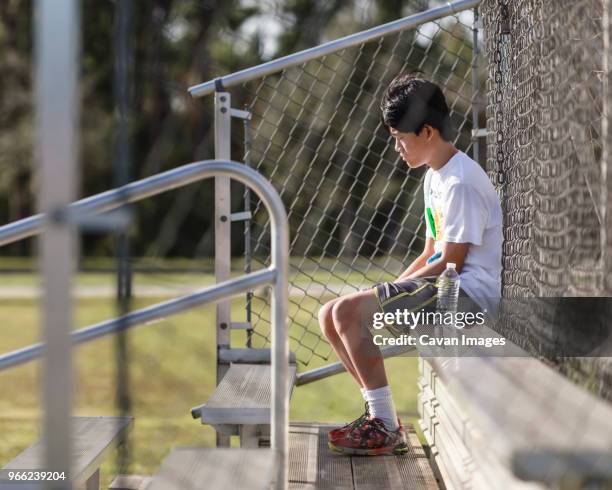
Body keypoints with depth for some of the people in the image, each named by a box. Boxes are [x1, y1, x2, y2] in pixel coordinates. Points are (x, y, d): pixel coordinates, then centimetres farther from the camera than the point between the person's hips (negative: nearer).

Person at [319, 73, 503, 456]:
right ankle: (380, 412, 2)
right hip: (443, 285, 10)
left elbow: (449, 263, -17)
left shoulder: (462, 182, -15)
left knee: (350, 311, -24)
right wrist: (390, 289, 6)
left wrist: (390, 289, -10)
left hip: (469, 291, -10)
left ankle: (386, 429, -17)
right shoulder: (435, 178, 17)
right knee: (330, 315, 2)